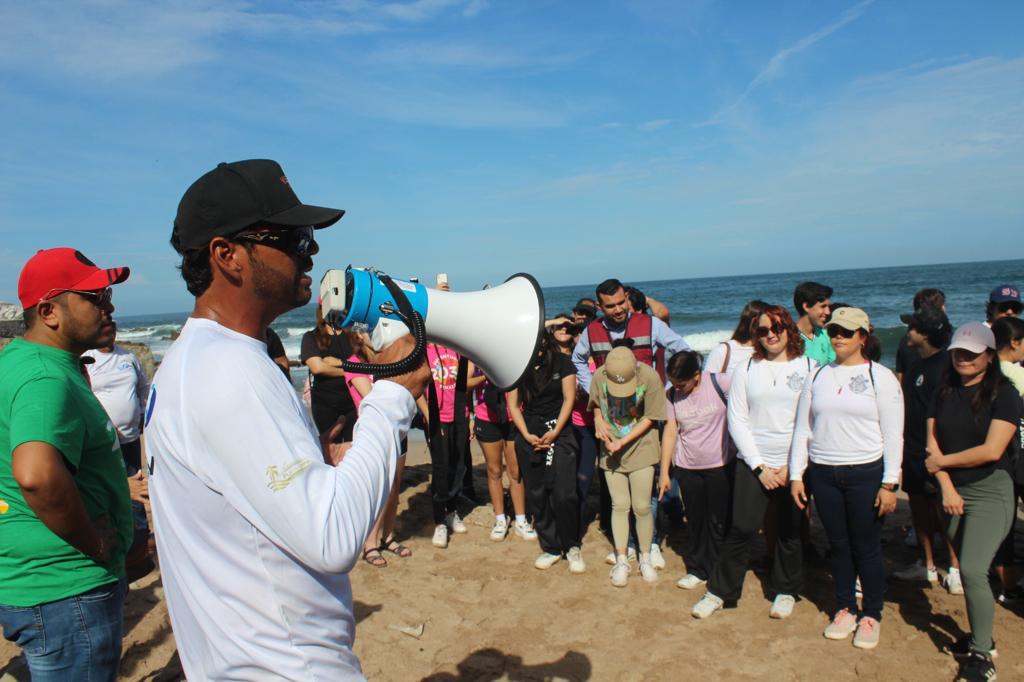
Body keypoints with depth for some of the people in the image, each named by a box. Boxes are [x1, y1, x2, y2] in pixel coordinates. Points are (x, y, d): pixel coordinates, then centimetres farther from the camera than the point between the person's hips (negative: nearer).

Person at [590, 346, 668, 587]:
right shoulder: (599, 376, -14)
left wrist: (623, 441, -18)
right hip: (611, 451, 2)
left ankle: (645, 558, 24)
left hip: (641, 449, -1)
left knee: (642, 507, 4)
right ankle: (621, 561, 21)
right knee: (619, 505, 7)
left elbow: (650, 418, -12)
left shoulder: (650, 377, -20)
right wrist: (598, 420, -16)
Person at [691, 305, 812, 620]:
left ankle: (786, 590, 31)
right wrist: (760, 467, -6)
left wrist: (793, 465, -8)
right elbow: (737, 421, 1)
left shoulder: (809, 367, 1)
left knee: (789, 532, 10)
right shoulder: (746, 370, 4)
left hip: (795, 465, 0)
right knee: (741, 529, -1)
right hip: (754, 463, 0)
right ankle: (719, 591, 13)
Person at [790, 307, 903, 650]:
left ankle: (872, 615, 23)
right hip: (823, 474, 3)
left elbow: (893, 435, -3)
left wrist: (890, 483, -8)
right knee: (838, 545, 12)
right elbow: (802, 429, 9)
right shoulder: (818, 376, 7)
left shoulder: (881, 377, -2)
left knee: (866, 548, 5)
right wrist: (796, 475, 4)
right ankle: (845, 608, 28)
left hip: (866, 474, -3)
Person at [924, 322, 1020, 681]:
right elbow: (933, 445, 3)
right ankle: (980, 637, 26)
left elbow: (991, 450, -16)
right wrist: (947, 488, -7)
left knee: (972, 570, -13)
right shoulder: (945, 393, 7)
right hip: (954, 492, 5)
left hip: (990, 492, -5)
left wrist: (943, 461, -7)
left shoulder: (1003, 393, -8)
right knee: (968, 569, 11)